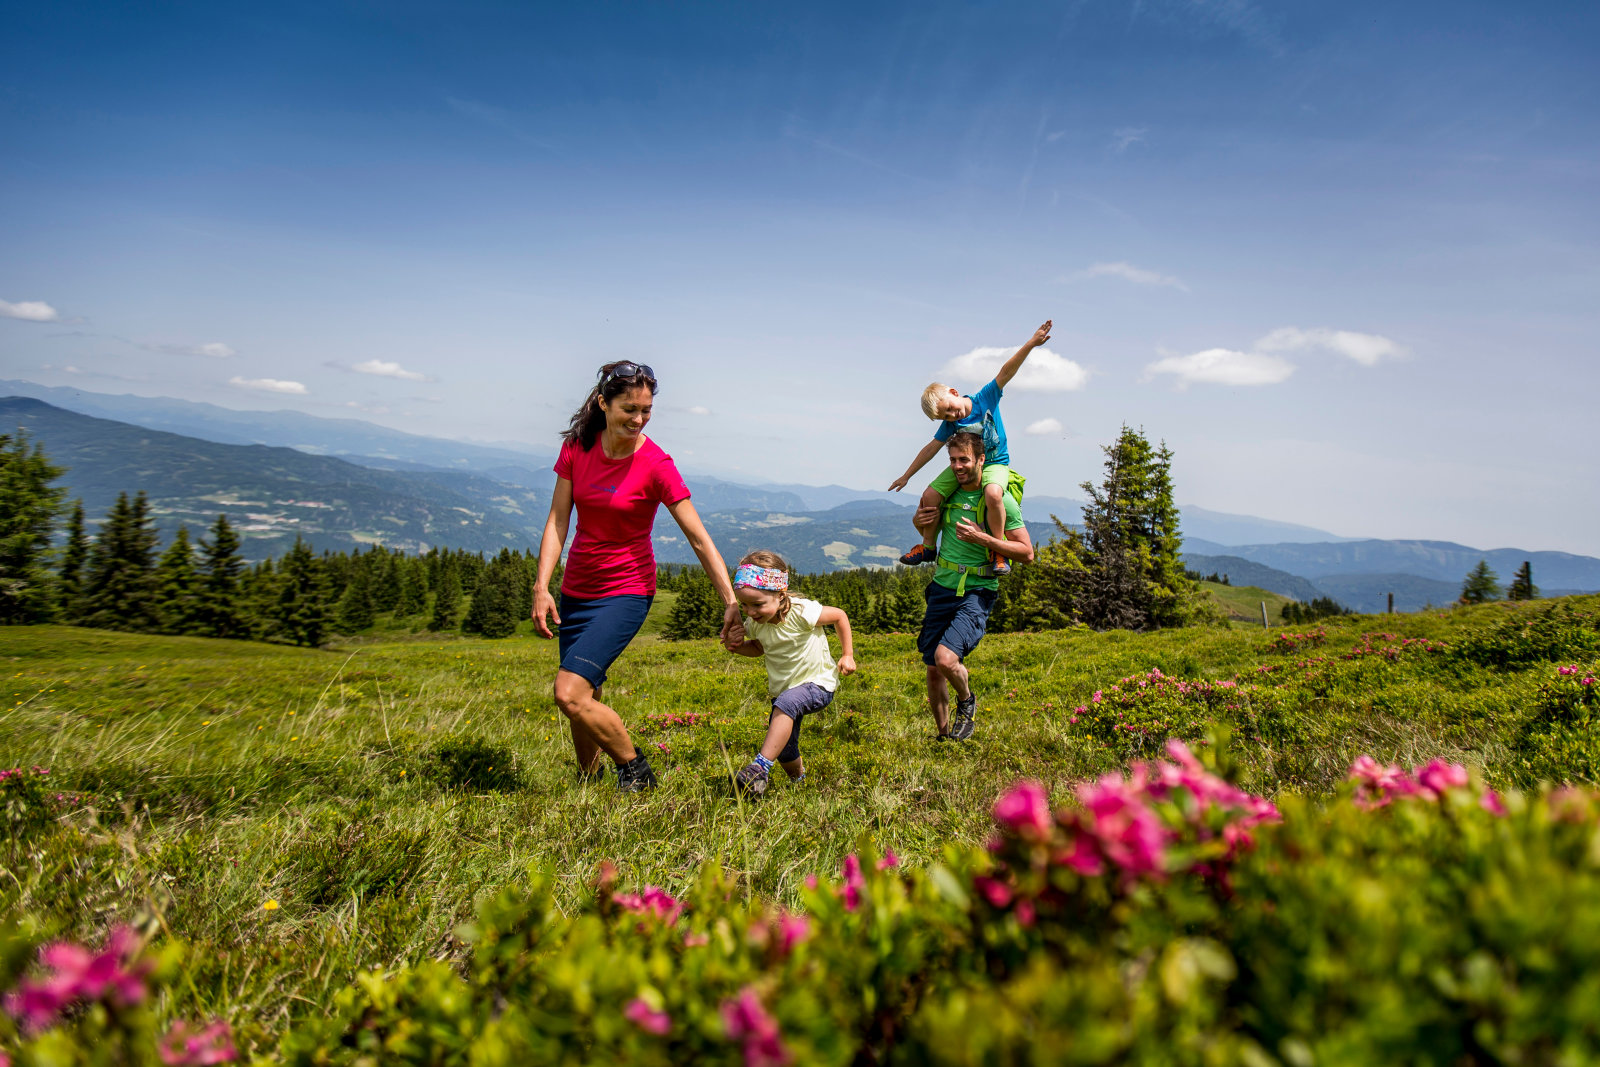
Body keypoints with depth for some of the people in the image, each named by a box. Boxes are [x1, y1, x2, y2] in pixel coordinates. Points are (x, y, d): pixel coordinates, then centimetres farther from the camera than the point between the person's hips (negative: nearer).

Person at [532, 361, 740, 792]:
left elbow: (698, 538, -15)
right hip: (577, 590, 5)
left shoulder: (656, 465, -16)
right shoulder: (577, 448, -3)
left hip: (626, 592, -5)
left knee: (569, 693, -17)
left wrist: (731, 602, -18)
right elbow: (557, 520, -2)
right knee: (582, 697, 10)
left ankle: (635, 769, 4)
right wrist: (541, 586, -13)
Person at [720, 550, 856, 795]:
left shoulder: (801, 612, -24)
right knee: (784, 750, 9)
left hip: (817, 684, -7)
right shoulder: (754, 623, -7)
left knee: (785, 703, -37)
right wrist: (736, 646, -5)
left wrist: (847, 655, -6)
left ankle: (760, 766, -38)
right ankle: (798, 778, 40)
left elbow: (840, 616, -8)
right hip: (783, 689, 7)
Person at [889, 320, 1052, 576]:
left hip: (995, 463, -3)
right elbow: (931, 449, 1)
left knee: (992, 493, -37)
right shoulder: (949, 425, -8)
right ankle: (927, 547, 10)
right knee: (930, 495, -13)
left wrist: (1030, 344, -34)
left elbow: (1006, 372, -22)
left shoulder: (986, 398, -15)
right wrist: (906, 476, 5)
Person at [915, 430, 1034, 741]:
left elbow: (1027, 553, -10)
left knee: (946, 658, -24)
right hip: (942, 587, 5)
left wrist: (982, 538, -20)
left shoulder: (1000, 498, -9)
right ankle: (944, 735, 27)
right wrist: (920, 519, 2)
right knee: (933, 668, 7)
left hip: (977, 592, -5)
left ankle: (967, 701, 8)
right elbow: (928, 527, 27)